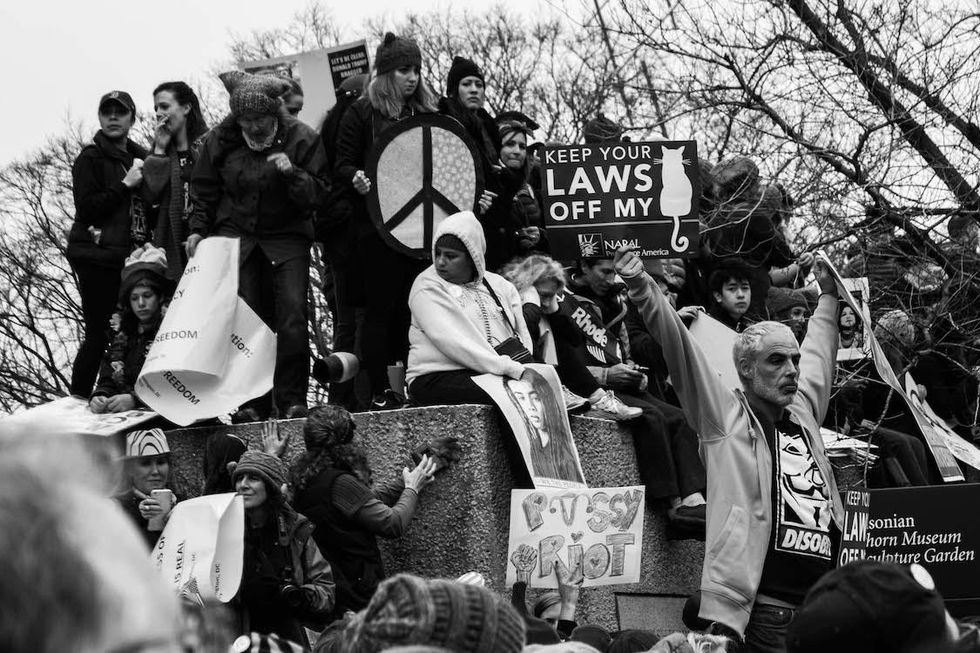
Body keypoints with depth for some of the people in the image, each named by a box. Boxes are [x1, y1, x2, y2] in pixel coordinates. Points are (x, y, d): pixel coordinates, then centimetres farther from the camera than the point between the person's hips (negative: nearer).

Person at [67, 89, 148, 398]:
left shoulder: (140, 157, 18)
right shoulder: (90, 159, 1)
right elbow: (86, 208, -10)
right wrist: (125, 185, -13)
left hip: (132, 257, 5)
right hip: (97, 259, -5)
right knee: (98, 333, -8)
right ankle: (77, 400, -5)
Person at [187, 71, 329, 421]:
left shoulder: (300, 139, -7)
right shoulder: (220, 140, 0)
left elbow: (319, 193, -7)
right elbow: (204, 191, 13)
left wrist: (292, 173, -23)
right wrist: (198, 229, 2)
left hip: (287, 236, -2)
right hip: (236, 234, 2)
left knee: (293, 315, -16)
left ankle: (292, 400, -8)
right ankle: (252, 402, -1)